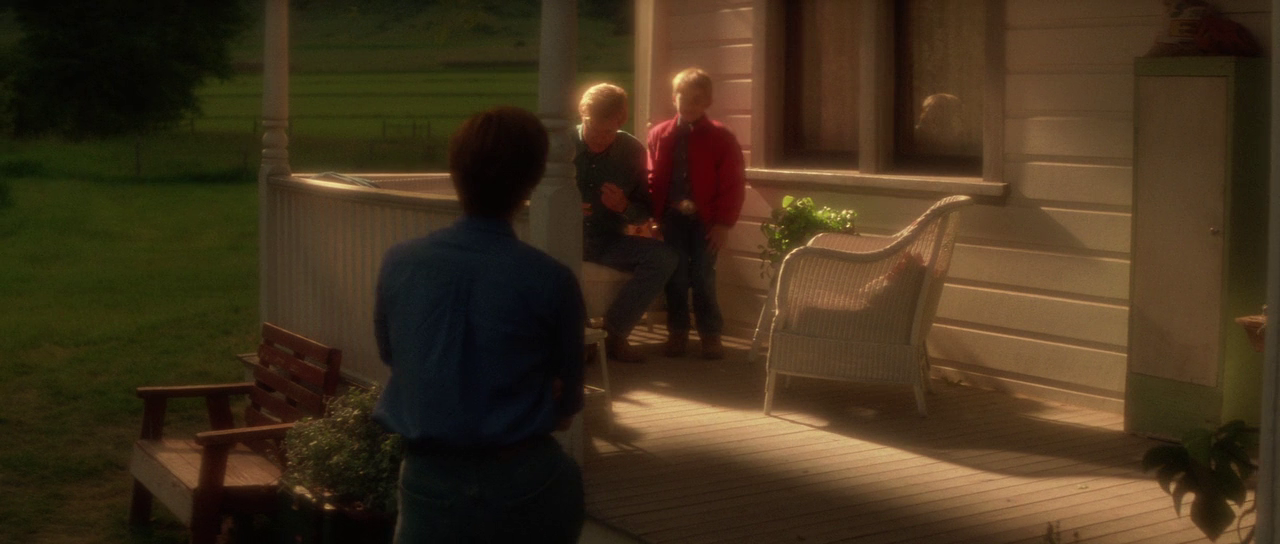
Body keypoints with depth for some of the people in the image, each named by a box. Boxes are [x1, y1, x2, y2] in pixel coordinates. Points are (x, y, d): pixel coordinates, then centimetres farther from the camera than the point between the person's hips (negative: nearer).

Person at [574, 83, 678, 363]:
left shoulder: (632, 150, 3)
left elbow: (646, 211, 9)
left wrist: (624, 208, -15)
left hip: (609, 242, 3)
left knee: (663, 257, -23)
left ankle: (615, 332, -9)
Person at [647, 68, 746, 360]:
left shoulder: (721, 138, -2)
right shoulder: (659, 135, 5)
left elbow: (733, 184, -4)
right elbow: (653, 178, 7)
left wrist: (724, 223, -8)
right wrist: (654, 213, -1)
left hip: (705, 220, -2)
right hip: (672, 217, 2)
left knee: (703, 278, -1)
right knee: (675, 277, 5)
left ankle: (711, 334, 12)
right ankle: (677, 332, 18)